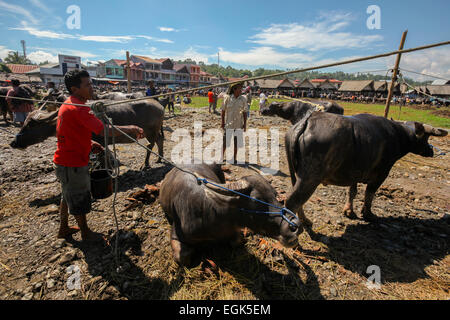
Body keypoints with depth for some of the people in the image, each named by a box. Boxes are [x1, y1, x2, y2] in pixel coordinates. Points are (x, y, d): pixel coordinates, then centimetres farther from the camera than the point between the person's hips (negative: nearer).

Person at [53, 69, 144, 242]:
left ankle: (63, 229, 42)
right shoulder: (79, 109, -24)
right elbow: (105, 130, -32)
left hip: (64, 160, 10)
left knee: (68, 195, 24)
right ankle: (85, 233, 27)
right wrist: (131, 129, -27)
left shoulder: (68, 104, 9)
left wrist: (89, 143, 7)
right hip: (72, 163, -10)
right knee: (79, 199, 7)